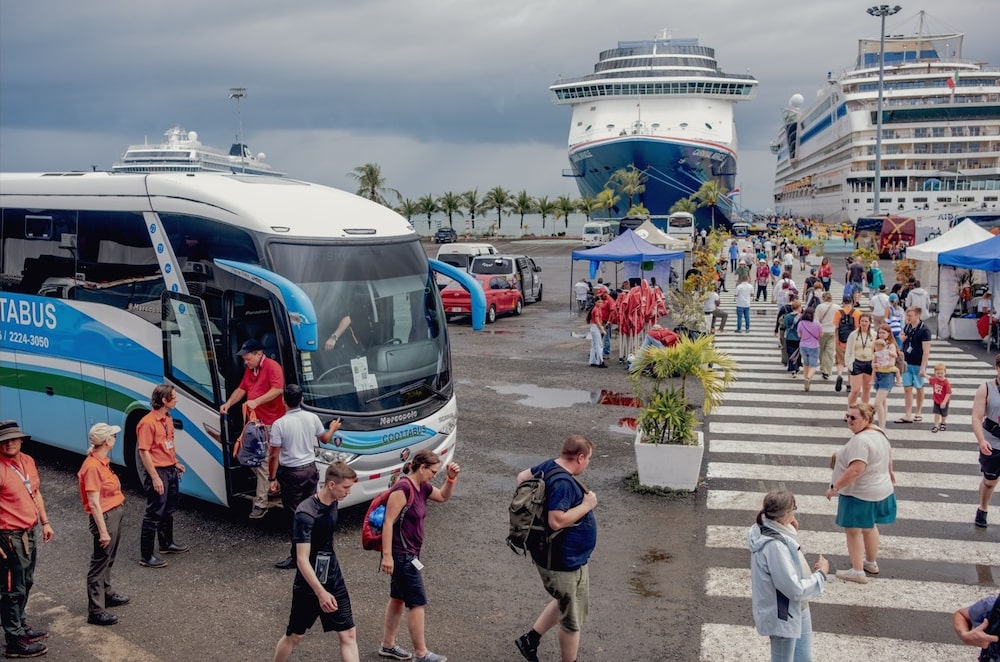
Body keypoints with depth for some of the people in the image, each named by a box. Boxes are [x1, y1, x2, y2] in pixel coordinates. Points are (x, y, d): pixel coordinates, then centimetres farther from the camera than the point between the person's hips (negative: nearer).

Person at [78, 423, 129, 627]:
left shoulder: (102, 461, 6)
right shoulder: (92, 466, -23)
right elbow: (94, 503, -23)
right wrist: (103, 531, -22)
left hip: (115, 513, 10)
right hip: (105, 517, -10)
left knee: (109, 559, 23)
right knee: (100, 562, -3)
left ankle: (106, 594, 39)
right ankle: (96, 610, 2)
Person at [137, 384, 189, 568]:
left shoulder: (168, 418, 8)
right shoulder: (148, 423, -20)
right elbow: (144, 452, -21)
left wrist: (176, 463, 18)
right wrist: (155, 477, -22)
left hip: (171, 470, 9)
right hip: (158, 472, -9)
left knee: (168, 510, 22)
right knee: (154, 514, -3)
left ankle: (167, 544, 39)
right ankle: (146, 556, 5)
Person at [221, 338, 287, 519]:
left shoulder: (272, 366, -10)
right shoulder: (250, 370, 18)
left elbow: (277, 389, -22)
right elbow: (241, 389, 23)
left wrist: (257, 401, -26)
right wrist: (229, 403, 8)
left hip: (269, 424, -9)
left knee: (263, 463, -9)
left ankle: (261, 503, -6)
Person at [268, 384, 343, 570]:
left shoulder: (279, 424, -17)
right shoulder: (312, 418, -3)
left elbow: (274, 455, -14)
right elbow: (325, 439, 14)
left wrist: (272, 479, -5)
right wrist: (333, 429, 35)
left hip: (291, 473, -5)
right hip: (310, 469, 5)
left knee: (294, 516, 2)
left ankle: (297, 556, 6)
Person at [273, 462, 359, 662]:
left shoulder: (332, 503, 0)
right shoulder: (306, 514, -25)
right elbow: (302, 560, -26)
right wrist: (321, 592, -31)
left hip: (334, 580, 7)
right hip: (309, 585, -7)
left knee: (349, 634, 3)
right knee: (294, 636, 12)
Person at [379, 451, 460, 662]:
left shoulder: (422, 487, 5)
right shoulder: (403, 488, -21)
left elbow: (443, 496, 20)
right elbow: (388, 522, -23)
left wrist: (451, 478, 1)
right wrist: (387, 555, -25)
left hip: (408, 554, 10)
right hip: (401, 555, -10)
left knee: (398, 598, 18)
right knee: (418, 603, -2)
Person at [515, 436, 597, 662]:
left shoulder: (549, 466, -1)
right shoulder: (563, 483, -30)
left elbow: (522, 477, 15)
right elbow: (557, 521, -36)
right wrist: (586, 506, -25)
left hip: (566, 556, 10)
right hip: (565, 562, -10)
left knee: (565, 604, 29)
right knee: (573, 619, 9)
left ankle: (530, 638, 37)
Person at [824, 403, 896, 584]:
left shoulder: (860, 440, -28)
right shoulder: (879, 433, 4)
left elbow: (856, 470, -34)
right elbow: (888, 454, 21)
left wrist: (834, 487, -27)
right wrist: (889, 473, 38)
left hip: (860, 494, -10)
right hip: (881, 490, 10)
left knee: (853, 530, 2)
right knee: (869, 527, 24)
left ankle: (857, 571, 7)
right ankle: (871, 563, 38)